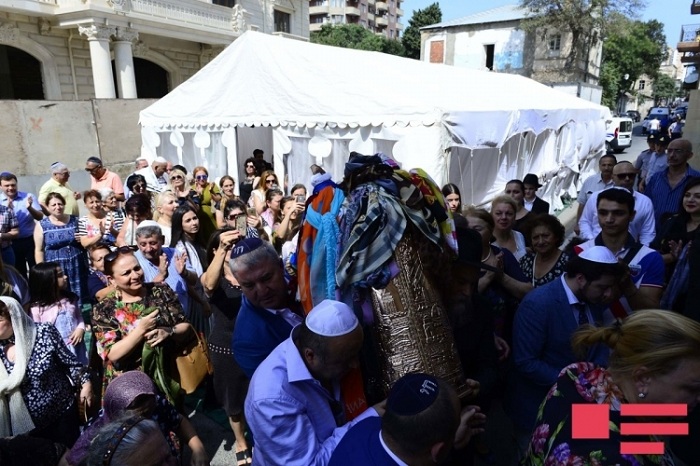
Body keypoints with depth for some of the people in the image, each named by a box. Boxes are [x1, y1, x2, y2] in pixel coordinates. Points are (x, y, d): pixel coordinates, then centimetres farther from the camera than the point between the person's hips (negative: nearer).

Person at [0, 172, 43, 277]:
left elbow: (40, 217, -6)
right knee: (19, 273, 14)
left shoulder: (28, 197, -1)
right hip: (12, 243, 1)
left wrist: (30, 208, -25)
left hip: (30, 240, -1)